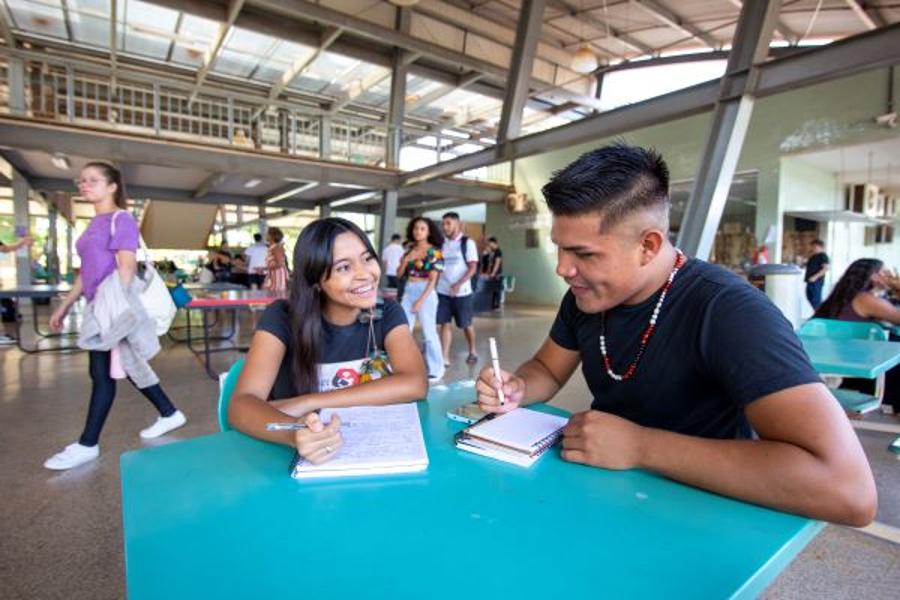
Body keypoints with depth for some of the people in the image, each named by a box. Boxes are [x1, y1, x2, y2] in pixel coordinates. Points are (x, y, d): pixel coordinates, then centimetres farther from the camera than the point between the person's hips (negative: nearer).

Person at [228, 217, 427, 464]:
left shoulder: (387, 313, -5)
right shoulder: (282, 318, -9)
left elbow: (415, 383, -19)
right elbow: (242, 404, -19)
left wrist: (307, 403, -23)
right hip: (303, 459, 0)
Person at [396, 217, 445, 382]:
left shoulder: (434, 252, -5)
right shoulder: (410, 250, 10)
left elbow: (433, 280, -10)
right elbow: (399, 274, 9)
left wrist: (421, 300, -15)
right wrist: (406, 260, -9)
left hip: (426, 293, -6)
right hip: (408, 292, 6)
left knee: (429, 332, -3)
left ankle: (435, 369, 8)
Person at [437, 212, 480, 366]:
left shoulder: (467, 242, -5)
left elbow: (473, 267, -10)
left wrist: (459, 284, -22)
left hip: (462, 291, -4)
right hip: (443, 291, 4)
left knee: (466, 323, 8)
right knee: (445, 323, 2)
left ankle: (472, 352, 29)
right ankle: (445, 358, 6)